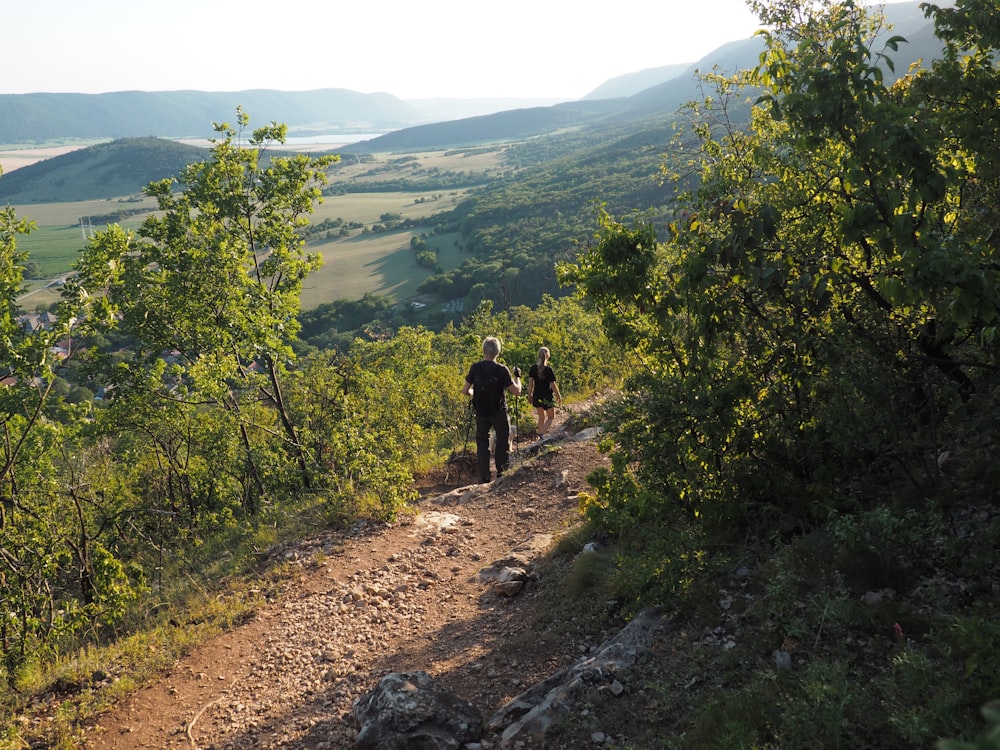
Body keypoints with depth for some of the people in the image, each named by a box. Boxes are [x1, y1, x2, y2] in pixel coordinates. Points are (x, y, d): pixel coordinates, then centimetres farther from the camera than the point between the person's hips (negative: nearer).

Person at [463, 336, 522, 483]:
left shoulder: (475, 368, -6)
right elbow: (516, 391, -12)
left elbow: (465, 391, -1)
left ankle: (484, 476, 9)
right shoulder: (501, 370, -14)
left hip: (481, 412, 2)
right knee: (503, 438, 17)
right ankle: (501, 469, 9)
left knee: (482, 442, 12)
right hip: (499, 411, -2)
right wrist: (517, 376, 5)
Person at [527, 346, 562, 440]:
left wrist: (529, 395, 9)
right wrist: (558, 396, 0)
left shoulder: (533, 368, -5)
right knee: (551, 417, 13)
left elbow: (530, 383, -3)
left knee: (541, 417, 21)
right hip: (547, 397, -4)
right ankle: (541, 433, -8)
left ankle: (540, 436, 27)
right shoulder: (549, 370, -17)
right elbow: (553, 385, -13)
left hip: (537, 396, 4)